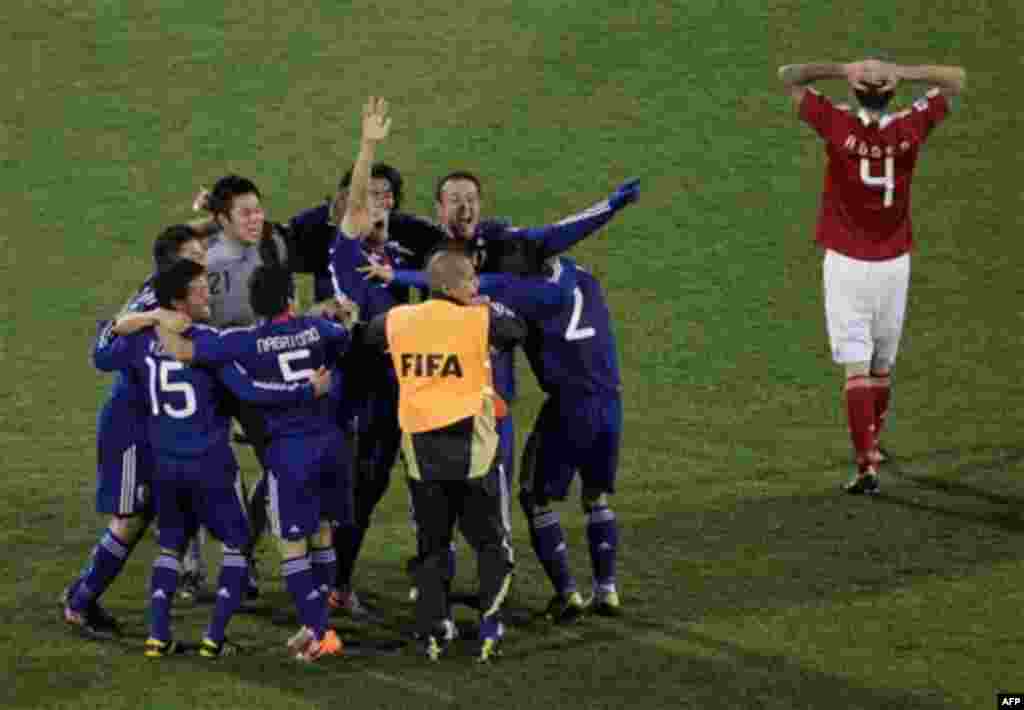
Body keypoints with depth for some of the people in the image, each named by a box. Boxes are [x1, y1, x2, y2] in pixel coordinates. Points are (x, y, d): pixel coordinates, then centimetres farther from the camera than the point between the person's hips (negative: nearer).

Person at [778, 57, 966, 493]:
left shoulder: (839, 127, -11)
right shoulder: (909, 130, -5)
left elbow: (788, 75, -2)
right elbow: (956, 80, 7)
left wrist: (841, 69, -5)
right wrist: (904, 73, -4)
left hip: (846, 264, -3)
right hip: (894, 265, 3)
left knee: (856, 367, -5)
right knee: (882, 366, 17)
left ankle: (867, 465, -12)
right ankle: (871, 447, 35)